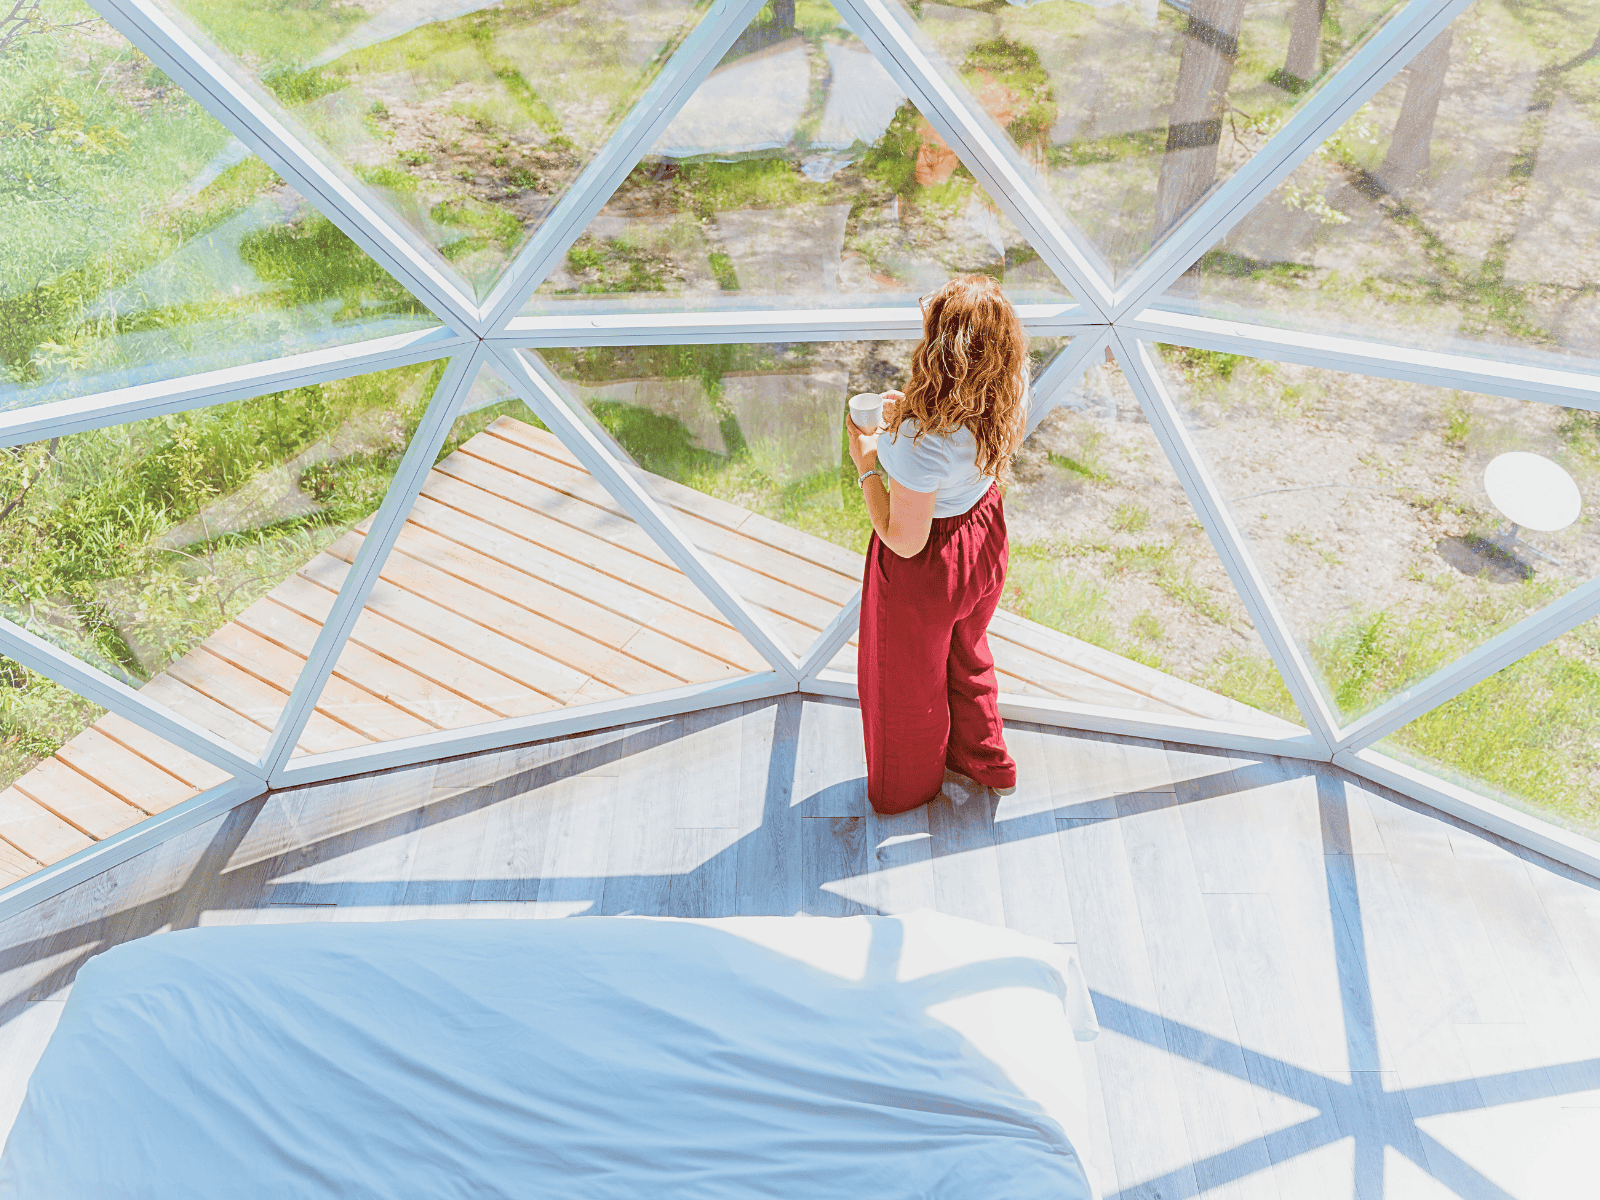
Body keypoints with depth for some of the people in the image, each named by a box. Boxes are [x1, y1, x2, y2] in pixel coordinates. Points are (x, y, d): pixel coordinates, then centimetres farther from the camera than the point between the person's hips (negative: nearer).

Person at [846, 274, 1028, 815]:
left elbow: (905, 541, -27)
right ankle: (984, 764, 59)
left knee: (907, 681, 24)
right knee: (967, 655, 34)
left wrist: (868, 466, -17)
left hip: (925, 568, -7)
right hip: (983, 533, 7)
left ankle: (910, 787, 53)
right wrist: (912, 418, -7)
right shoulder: (1010, 390, -19)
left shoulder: (921, 441, -42)